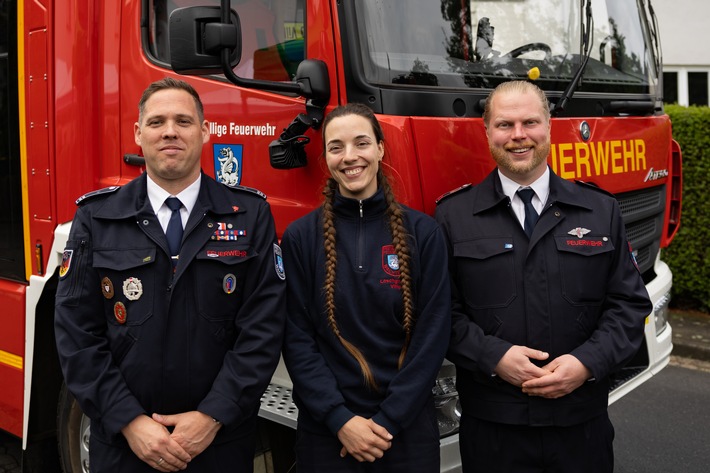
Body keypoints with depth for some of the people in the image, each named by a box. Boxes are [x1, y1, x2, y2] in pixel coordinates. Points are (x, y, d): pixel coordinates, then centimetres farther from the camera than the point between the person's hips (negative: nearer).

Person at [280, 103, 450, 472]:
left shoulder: (423, 232, -3)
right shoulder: (300, 237, -3)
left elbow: (433, 335, -5)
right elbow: (296, 338, -4)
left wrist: (388, 420, -10)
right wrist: (340, 419, -12)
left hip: (407, 427, 0)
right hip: (326, 431, 0)